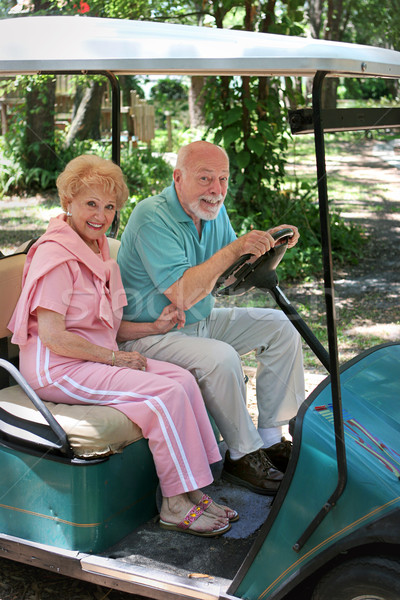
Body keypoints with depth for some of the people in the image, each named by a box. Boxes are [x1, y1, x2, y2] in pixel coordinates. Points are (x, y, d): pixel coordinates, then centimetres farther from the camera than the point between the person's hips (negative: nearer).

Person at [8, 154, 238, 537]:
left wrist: (154, 327, 1)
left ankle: (192, 492, -4)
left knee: (183, 378, -7)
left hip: (96, 359, 9)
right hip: (56, 370, -9)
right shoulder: (56, 254, -15)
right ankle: (175, 505, -10)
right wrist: (114, 357, -16)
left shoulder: (99, 254, 15)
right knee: (165, 392, -20)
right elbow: (52, 336, -21)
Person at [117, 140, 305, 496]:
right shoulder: (152, 217, -23)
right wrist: (236, 248, -31)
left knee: (280, 327, 2)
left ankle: (271, 438, 5)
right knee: (221, 357, -32)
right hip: (151, 334, -9)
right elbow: (181, 294, -31)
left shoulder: (213, 210, 3)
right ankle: (243, 456, -11)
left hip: (200, 321, 9)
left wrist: (271, 244, -7)